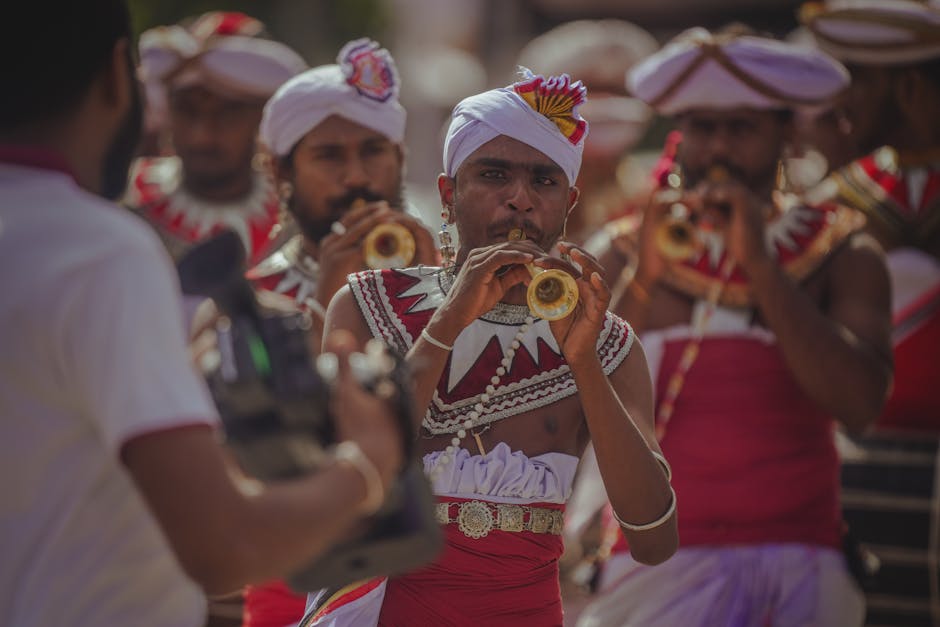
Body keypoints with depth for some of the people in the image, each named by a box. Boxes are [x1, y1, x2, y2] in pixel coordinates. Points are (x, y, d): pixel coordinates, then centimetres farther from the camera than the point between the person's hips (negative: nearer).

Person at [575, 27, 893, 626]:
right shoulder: (627, 250, 7)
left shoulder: (842, 256, 4)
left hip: (794, 570, 0)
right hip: (653, 568, 0)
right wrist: (644, 280, -13)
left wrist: (761, 265, -14)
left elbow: (859, 402, -13)